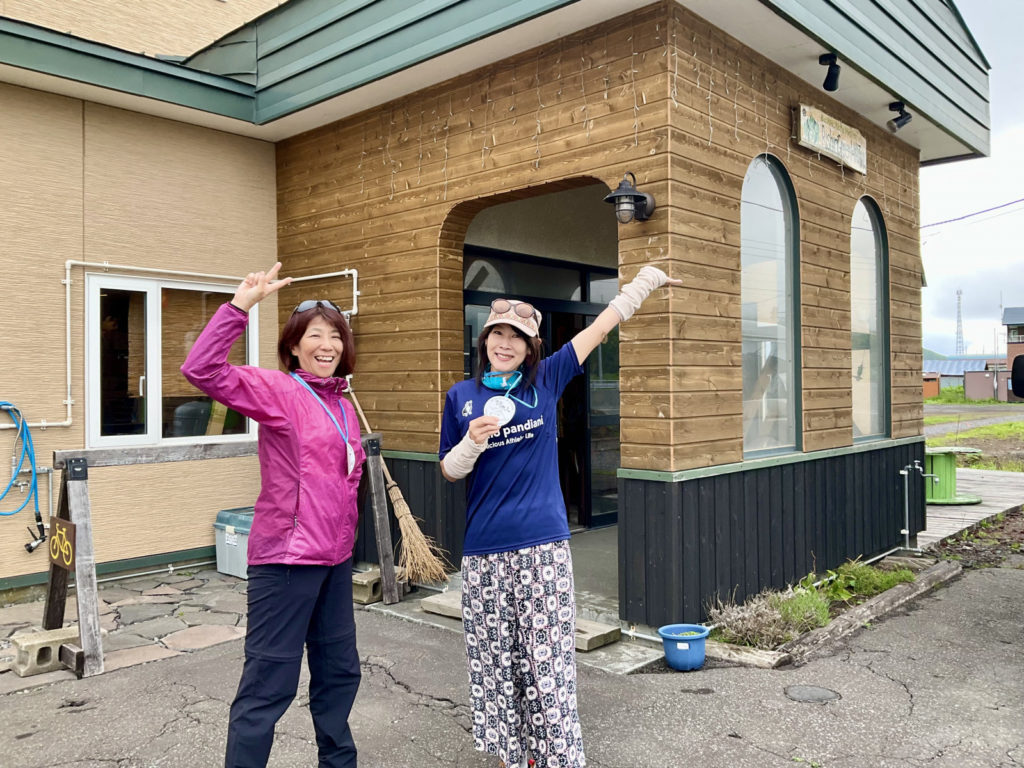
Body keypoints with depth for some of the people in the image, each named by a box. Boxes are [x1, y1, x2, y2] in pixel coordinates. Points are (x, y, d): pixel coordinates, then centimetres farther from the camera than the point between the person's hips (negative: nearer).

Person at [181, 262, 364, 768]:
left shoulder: (342, 406, 11)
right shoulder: (278, 390, -11)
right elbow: (202, 369, -26)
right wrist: (241, 305, -32)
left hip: (335, 557, 8)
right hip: (287, 557, -8)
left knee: (339, 672, 22)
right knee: (269, 685, 0)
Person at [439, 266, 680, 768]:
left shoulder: (546, 380, 4)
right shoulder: (462, 396, 6)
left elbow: (601, 326, 9)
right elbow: (448, 471, 10)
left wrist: (647, 279, 14)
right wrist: (472, 442, -11)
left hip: (543, 544, -1)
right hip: (484, 550, 2)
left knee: (549, 660, 1)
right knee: (494, 662, 9)